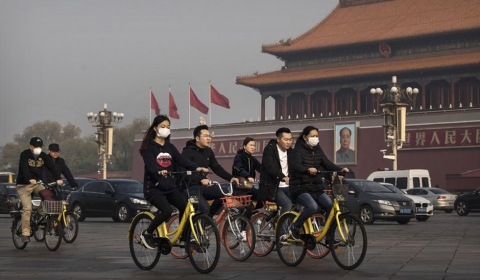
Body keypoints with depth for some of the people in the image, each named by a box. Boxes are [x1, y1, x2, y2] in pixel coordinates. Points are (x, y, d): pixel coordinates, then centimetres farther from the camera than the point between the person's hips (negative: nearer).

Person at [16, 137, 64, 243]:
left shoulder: (43, 156, 3)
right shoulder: (25, 155, -10)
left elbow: (52, 167, -10)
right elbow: (24, 168, -26)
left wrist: (58, 178, -28)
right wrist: (30, 179, -45)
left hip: (37, 184, 4)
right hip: (23, 185, -4)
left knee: (48, 195, -27)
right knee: (27, 208, -18)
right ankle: (25, 234, -14)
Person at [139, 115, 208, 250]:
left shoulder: (170, 147, 13)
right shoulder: (149, 147, -4)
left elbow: (181, 160, -1)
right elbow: (150, 164, -20)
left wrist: (196, 168, -20)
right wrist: (159, 171, -43)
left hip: (170, 187, 6)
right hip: (154, 187, -6)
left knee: (186, 207, -14)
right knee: (167, 211, -27)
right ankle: (147, 233, -4)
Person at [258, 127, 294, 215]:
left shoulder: (290, 151, 14)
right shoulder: (269, 150, -6)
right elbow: (270, 167, -22)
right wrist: (283, 177, -40)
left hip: (287, 187, 6)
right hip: (272, 187, -6)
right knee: (287, 204, -28)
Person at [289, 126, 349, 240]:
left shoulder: (317, 150, 14)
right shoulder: (299, 149, -6)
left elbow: (327, 164, 6)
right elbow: (295, 165, -23)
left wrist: (341, 169, -13)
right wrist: (308, 169, -43)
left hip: (316, 188, 6)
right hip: (300, 187, -6)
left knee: (330, 205, -16)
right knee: (312, 206, -32)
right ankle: (295, 227, -9)